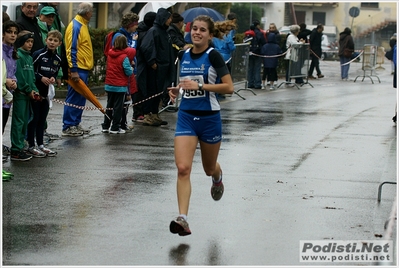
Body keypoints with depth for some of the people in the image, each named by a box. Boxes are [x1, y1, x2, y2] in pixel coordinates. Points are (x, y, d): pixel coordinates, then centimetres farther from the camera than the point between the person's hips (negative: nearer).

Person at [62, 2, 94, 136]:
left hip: (84, 69, 10)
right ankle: (68, 127, -4)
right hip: (77, 69, -10)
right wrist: (74, 70, -21)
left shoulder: (83, 25, 16)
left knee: (81, 98, 12)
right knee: (73, 98, -7)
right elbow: (72, 49, -18)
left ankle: (76, 124, 18)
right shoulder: (75, 26, -14)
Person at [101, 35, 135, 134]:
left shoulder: (110, 54, 1)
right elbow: (128, 71, -17)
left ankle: (105, 126, 18)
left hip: (109, 85, 5)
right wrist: (131, 69, 4)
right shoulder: (124, 57, -16)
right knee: (118, 107, 2)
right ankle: (115, 128, 3)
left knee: (109, 106, 15)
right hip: (120, 86, -5)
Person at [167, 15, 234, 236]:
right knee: (183, 168, -14)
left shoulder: (213, 56, -12)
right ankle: (183, 219, -18)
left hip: (209, 118, -3)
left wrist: (200, 86, -23)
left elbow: (229, 87, -17)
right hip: (186, 117, 3)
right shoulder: (183, 55, 4)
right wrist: (177, 88, 2)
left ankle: (217, 179, 56)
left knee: (209, 168, 17)